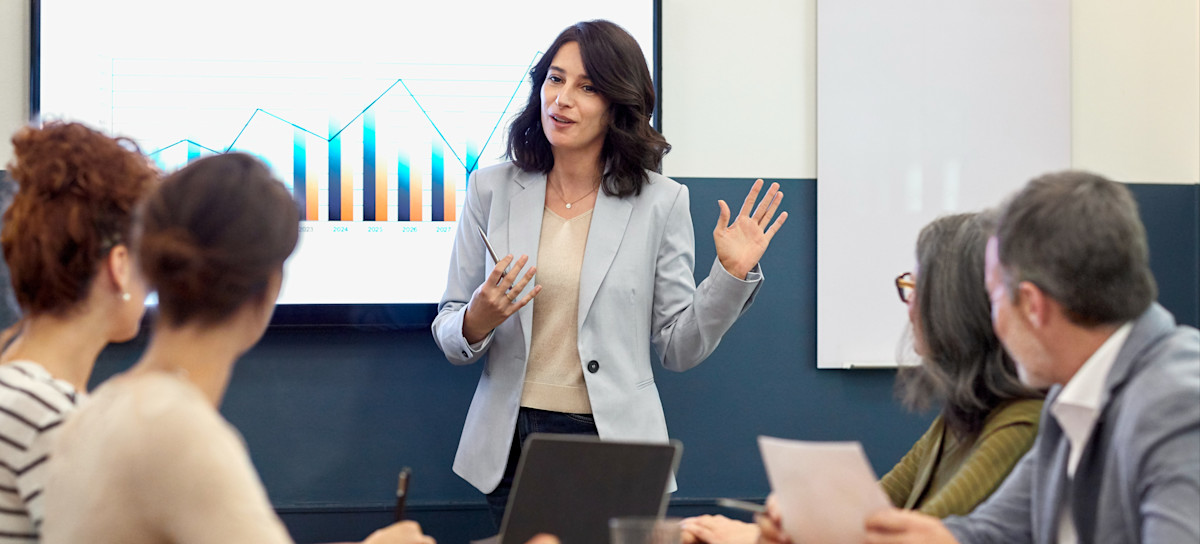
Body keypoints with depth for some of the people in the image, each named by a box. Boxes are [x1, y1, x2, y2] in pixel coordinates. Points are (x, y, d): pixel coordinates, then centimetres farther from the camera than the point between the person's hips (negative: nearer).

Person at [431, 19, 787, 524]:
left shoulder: (660, 202, -1)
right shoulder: (492, 189, 3)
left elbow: (679, 347, 1)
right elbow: (449, 333, 5)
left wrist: (731, 274, -11)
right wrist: (477, 322, -16)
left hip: (612, 443, -1)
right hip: (511, 446, 1)